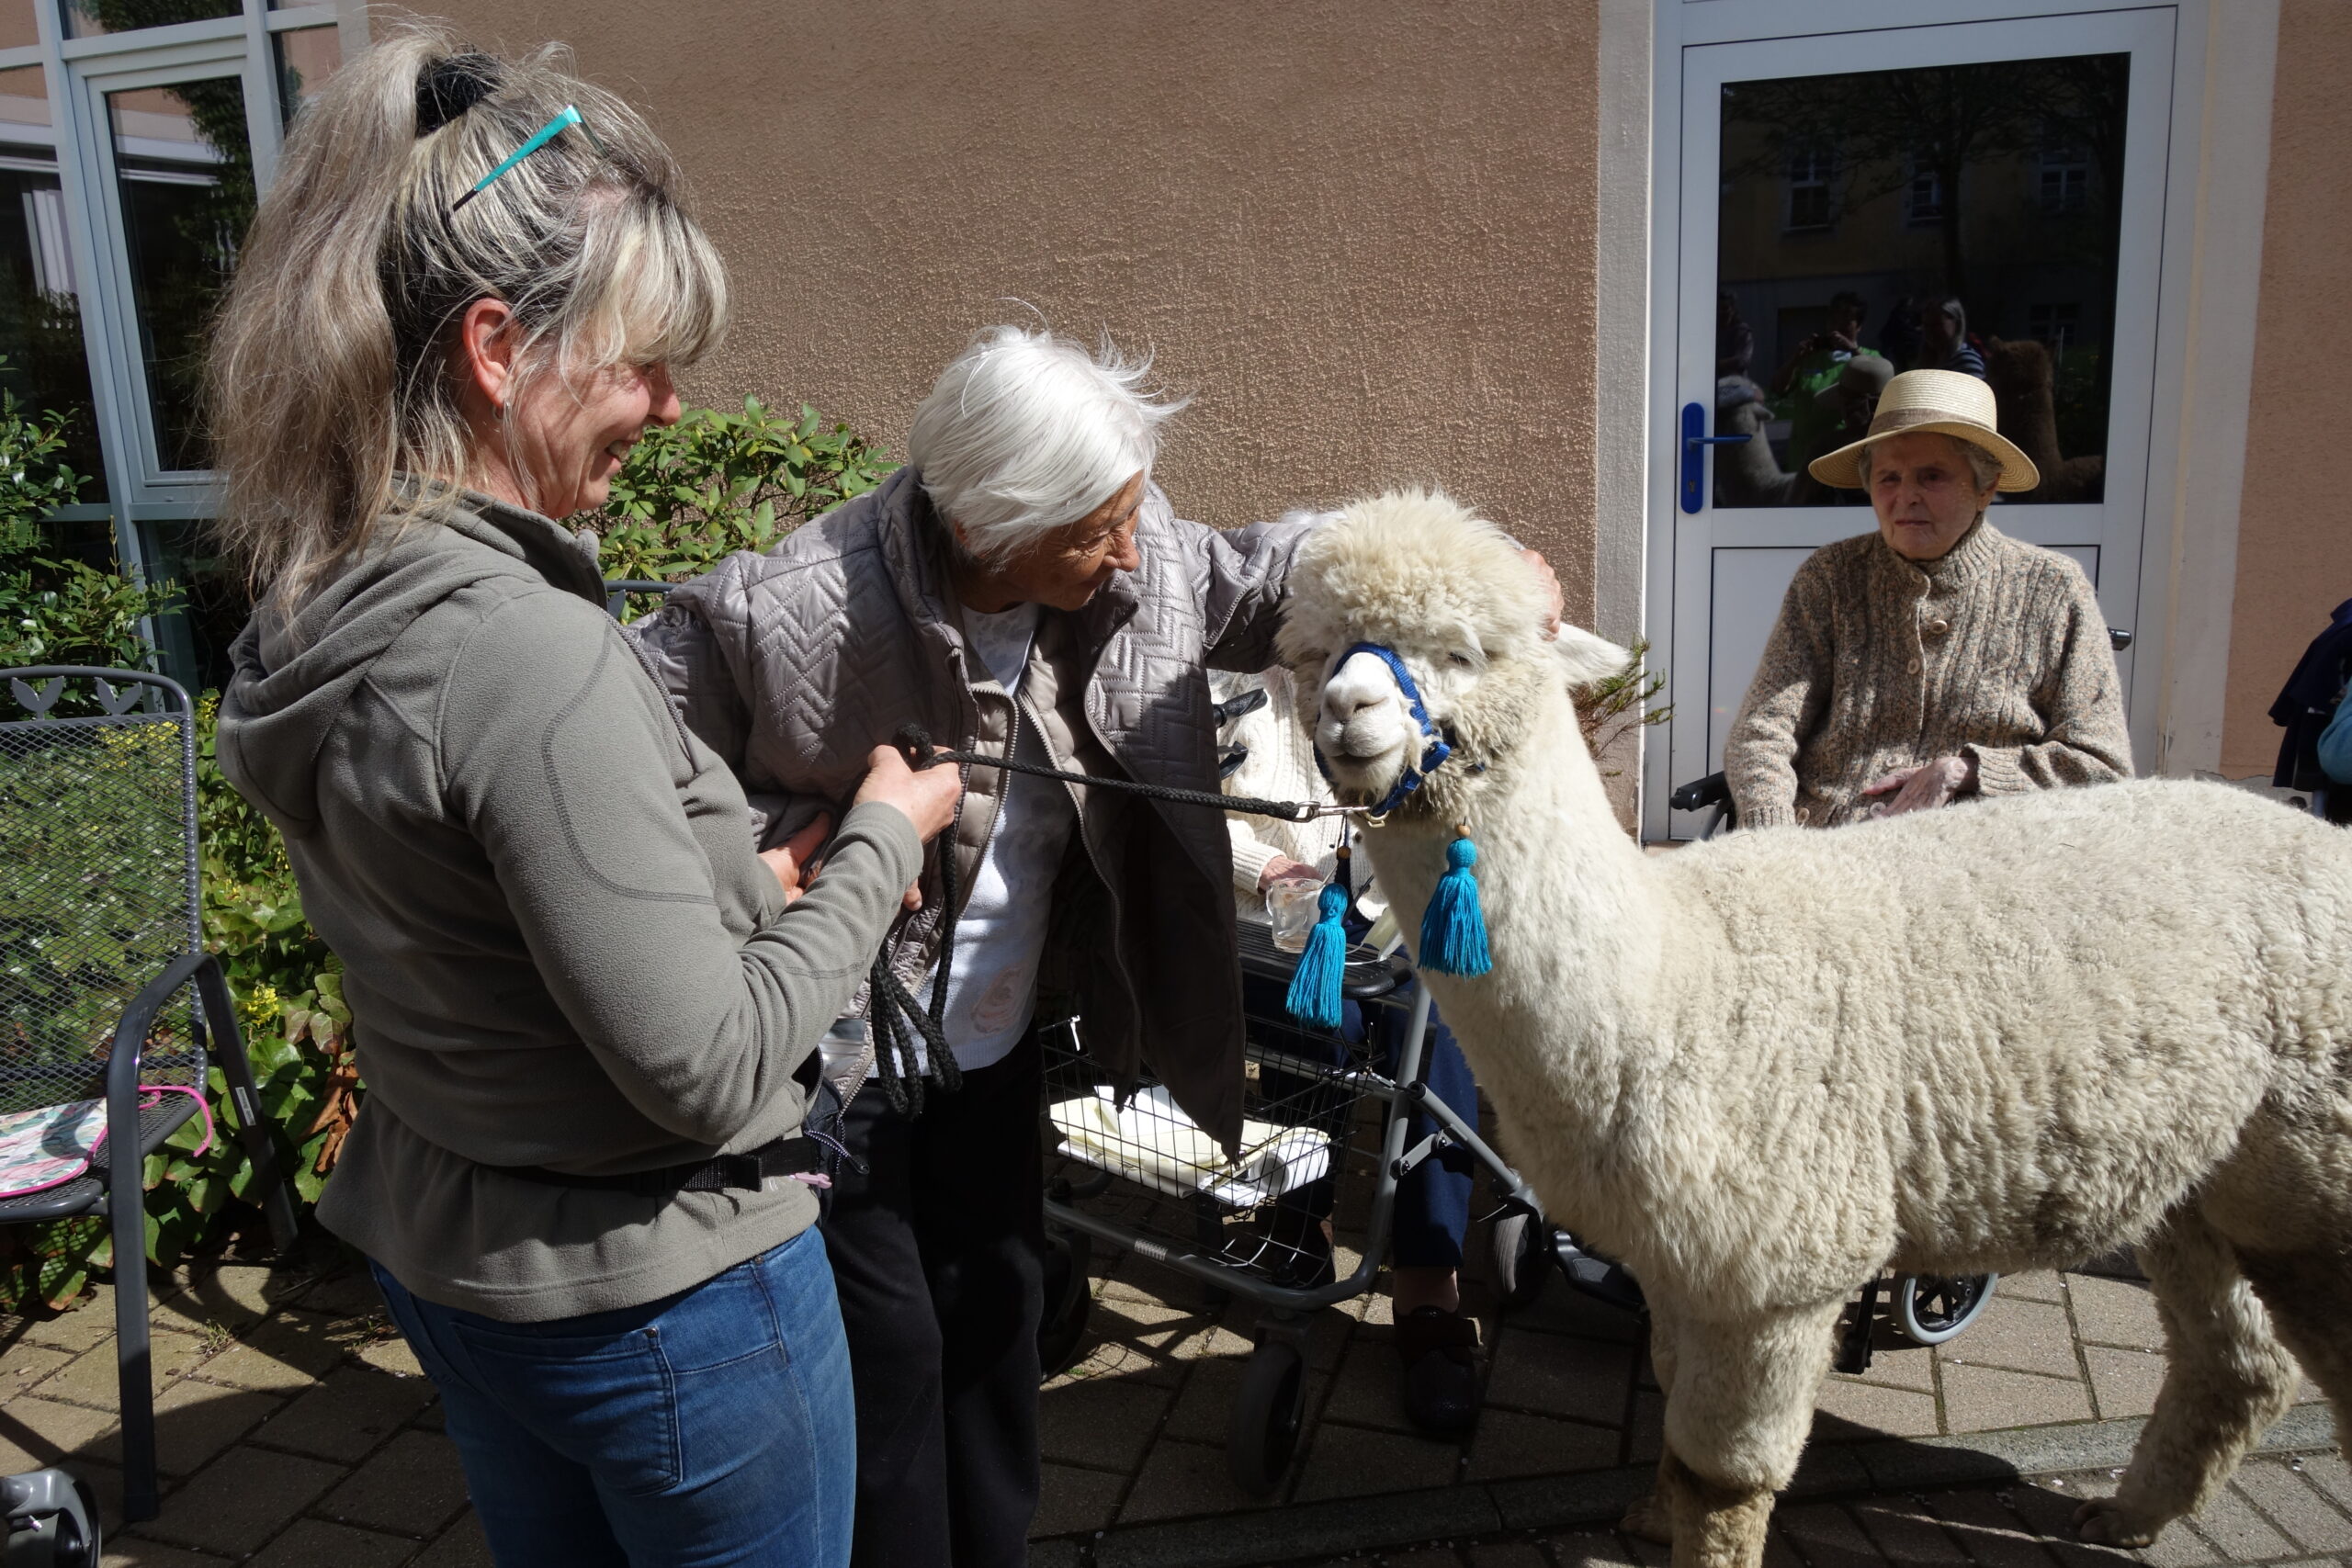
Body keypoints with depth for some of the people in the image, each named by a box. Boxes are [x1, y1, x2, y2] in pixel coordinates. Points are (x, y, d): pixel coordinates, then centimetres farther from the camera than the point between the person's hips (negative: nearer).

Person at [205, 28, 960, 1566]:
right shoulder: (528, 653, -30)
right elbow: (709, 1075, -26)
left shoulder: (310, 615, -3)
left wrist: (741, 881, 4)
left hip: (443, 1252, 8)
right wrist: (881, 839, -14)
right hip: (658, 1298, -8)